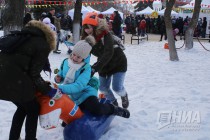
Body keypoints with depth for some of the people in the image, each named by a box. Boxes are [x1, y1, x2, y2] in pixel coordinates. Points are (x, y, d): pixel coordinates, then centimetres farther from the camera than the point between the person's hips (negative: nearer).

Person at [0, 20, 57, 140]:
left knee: (23, 107, 26)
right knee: (33, 109, 15)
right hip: (14, 80, -8)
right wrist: (49, 90, 7)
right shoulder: (43, 45, -1)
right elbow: (34, 74, -5)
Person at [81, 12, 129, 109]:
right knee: (103, 87, 6)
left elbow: (108, 54, -45)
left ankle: (124, 96, 27)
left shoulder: (106, 36, -32)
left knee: (117, 87, -11)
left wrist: (94, 68, -55)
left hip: (118, 63, -6)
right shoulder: (87, 38, -13)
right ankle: (113, 103, 35)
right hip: (104, 65, 6)